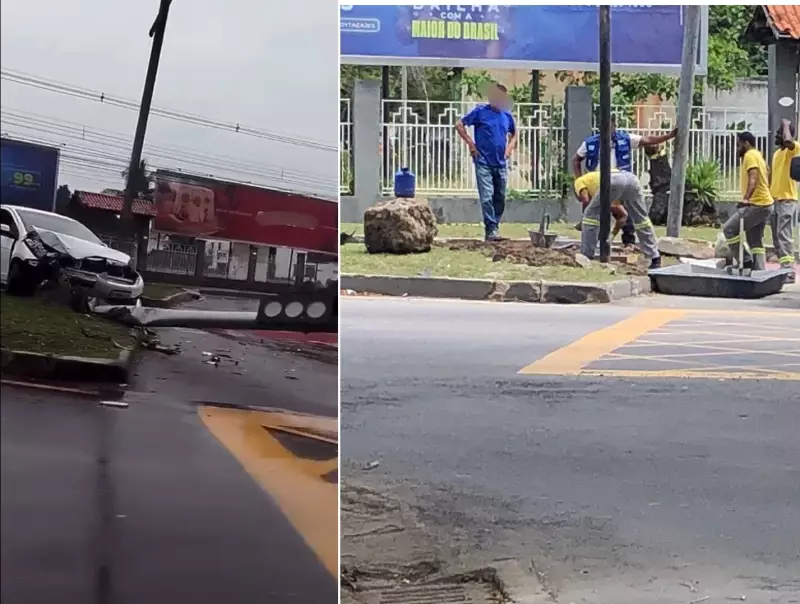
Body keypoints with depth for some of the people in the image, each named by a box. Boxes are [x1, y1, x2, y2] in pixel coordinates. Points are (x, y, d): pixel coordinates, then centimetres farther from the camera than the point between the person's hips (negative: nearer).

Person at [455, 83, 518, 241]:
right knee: (487, 197, -12)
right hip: (483, 163, -5)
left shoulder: (507, 116, 9)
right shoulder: (480, 112, -4)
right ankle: (491, 230, -11)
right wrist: (471, 143, -7)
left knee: (500, 198, 8)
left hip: (501, 164, 5)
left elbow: (514, 134, 26)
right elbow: (459, 125, -2)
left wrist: (510, 146, 9)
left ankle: (494, 227, 19)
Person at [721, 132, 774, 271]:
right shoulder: (757, 155, 21)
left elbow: (753, 178, -26)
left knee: (729, 229, -9)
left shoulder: (750, 156, -11)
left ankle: (746, 260, -6)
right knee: (756, 241, 11)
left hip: (756, 205, -11)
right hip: (763, 204, 11)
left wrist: (746, 198, -39)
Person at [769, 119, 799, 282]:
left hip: (787, 200, -8)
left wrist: (786, 125, -13)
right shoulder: (776, 153, 18)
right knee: (777, 239, 9)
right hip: (774, 200, 8)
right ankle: (784, 269, 16)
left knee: (783, 237, -13)